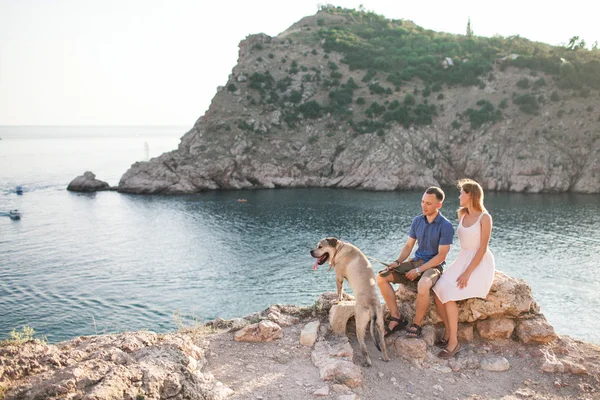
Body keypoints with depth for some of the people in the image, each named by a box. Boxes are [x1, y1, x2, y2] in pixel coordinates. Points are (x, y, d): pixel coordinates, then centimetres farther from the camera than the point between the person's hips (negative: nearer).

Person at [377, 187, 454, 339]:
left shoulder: (446, 226, -12)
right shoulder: (417, 221, 6)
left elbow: (441, 256, -15)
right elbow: (408, 246, 10)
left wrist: (418, 270, -19)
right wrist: (397, 262, -8)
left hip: (433, 266, -6)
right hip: (415, 261, 6)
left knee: (422, 286, -41)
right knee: (381, 277, -14)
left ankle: (416, 324, -16)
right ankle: (396, 318, -7)